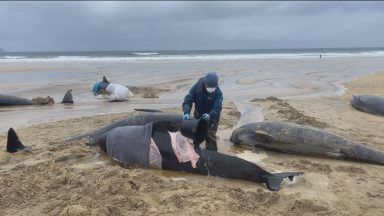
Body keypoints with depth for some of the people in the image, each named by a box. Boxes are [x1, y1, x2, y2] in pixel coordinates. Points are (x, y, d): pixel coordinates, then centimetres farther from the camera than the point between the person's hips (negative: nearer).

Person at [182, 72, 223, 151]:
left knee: (210, 135, -10)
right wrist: (186, 112, -41)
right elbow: (188, 100, -26)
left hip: (212, 116, -3)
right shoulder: (197, 87, -23)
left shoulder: (218, 92, -26)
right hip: (198, 114, 3)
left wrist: (210, 115, -52)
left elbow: (217, 108, -32)